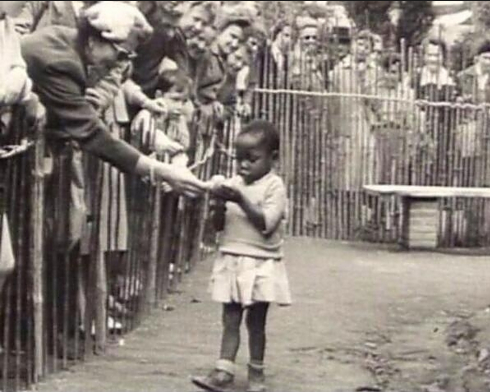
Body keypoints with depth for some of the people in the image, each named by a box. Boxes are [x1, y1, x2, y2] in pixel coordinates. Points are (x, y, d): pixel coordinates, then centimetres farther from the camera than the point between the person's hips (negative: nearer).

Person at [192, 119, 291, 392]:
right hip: (232, 262, 5)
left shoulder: (274, 186, -9)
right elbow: (219, 224, 9)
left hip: (261, 265, -5)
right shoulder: (234, 184, 7)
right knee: (230, 318, 3)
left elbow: (266, 224, -20)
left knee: (256, 320, 5)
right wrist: (220, 203, -11)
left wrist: (241, 200, -25)